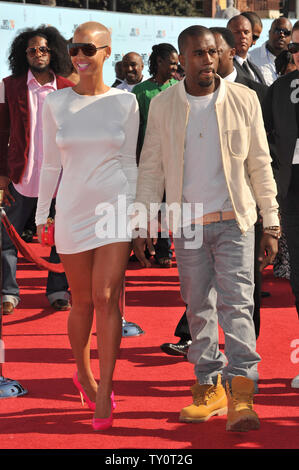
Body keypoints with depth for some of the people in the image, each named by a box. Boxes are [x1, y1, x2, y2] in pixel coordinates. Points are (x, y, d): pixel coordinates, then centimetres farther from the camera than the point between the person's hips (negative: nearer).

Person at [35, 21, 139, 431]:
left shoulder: (125, 102, 0)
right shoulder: (56, 104, 3)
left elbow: (129, 163, 4)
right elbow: (50, 165, 8)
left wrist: (134, 212, 2)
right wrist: (42, 216, 8)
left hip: (116, 206, -1)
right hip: (73, 209, 2)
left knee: (107, 299, -10)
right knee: (82, 302, 10)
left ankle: (103, 398, -7)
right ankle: (83, 373, 34)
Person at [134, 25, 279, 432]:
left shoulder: (243, 100, -1)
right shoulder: (163, 106, 1)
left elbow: (260, 165, 2)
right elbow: (151, 169, 6)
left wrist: (271, 225, 0)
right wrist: (142, 226, 3)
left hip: (234, 220, -2)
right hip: (186, 224, 2)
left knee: (236, 303, -11)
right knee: (199, 307, 8)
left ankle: (241, 395, -13)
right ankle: (210, 386, 19)